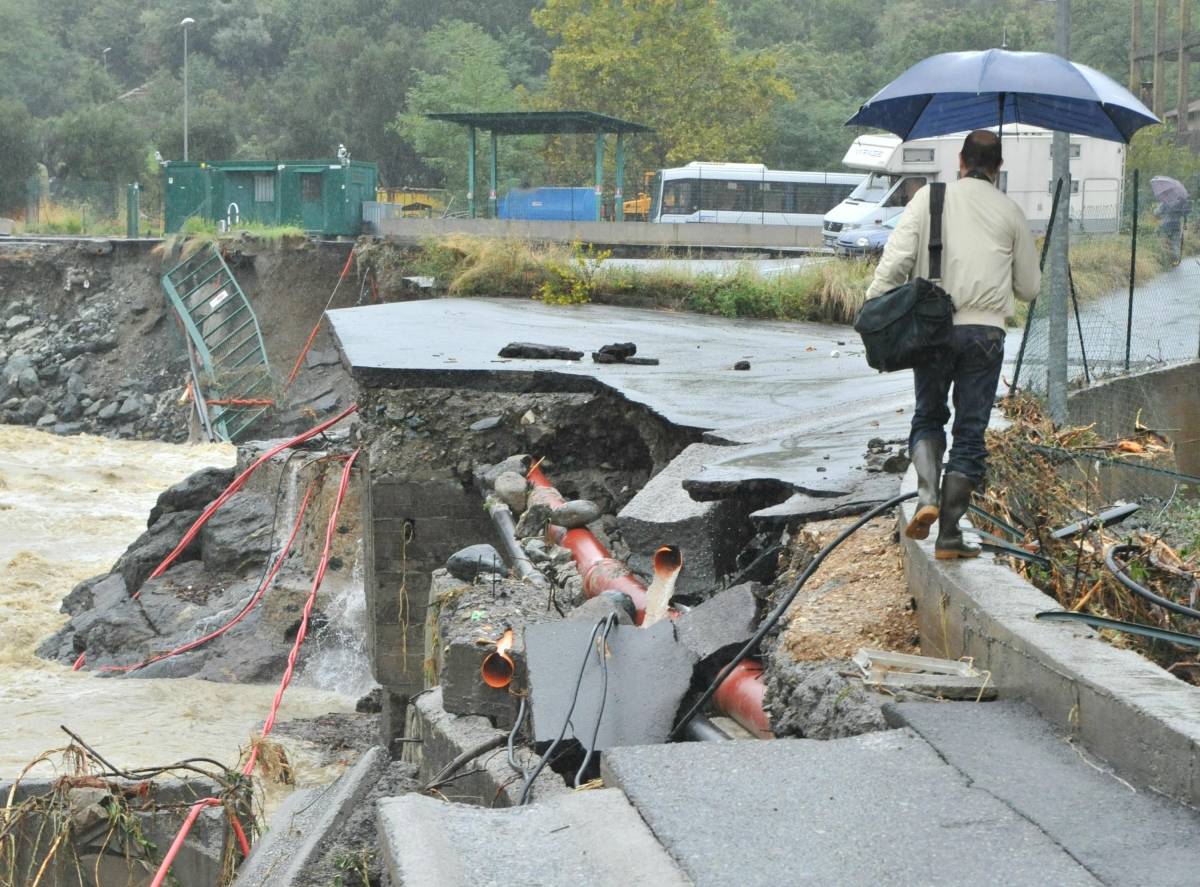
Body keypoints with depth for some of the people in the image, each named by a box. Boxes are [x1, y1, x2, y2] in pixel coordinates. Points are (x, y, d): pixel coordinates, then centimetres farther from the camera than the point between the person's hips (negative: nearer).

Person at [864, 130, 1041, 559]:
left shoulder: (930, 197, 4)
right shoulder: (1010, 212, 7)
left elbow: (897, 257, -8)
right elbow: (1029, 287, 12)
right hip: (985, 329, 0)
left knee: (928, 418, 17)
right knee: (970, 432, 5)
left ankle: (927, 496, -7)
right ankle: (949, 535, 4)